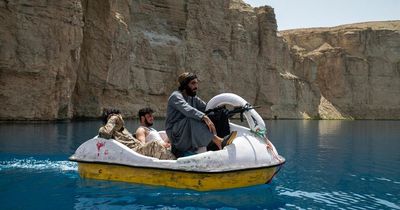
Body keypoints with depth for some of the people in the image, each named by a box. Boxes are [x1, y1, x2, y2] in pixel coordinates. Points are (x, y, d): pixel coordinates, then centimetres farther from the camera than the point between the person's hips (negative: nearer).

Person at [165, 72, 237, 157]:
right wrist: (204, 117, -43)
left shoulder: (193, 98, 17)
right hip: (175, 134, -8)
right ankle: (217, 140, -44)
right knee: (194, 118, -31)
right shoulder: (176, 96, -10)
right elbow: (187, 110, -30)